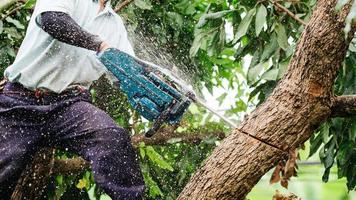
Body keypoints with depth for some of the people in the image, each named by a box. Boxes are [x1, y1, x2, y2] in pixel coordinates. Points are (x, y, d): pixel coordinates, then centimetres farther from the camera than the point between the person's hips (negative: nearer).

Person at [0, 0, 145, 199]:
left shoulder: (116, 24, 18)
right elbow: (52, 20, -20)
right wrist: (101, 44, -30)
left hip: (69, 103, 3)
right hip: (20, 102, -3)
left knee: (115, 139, -27)